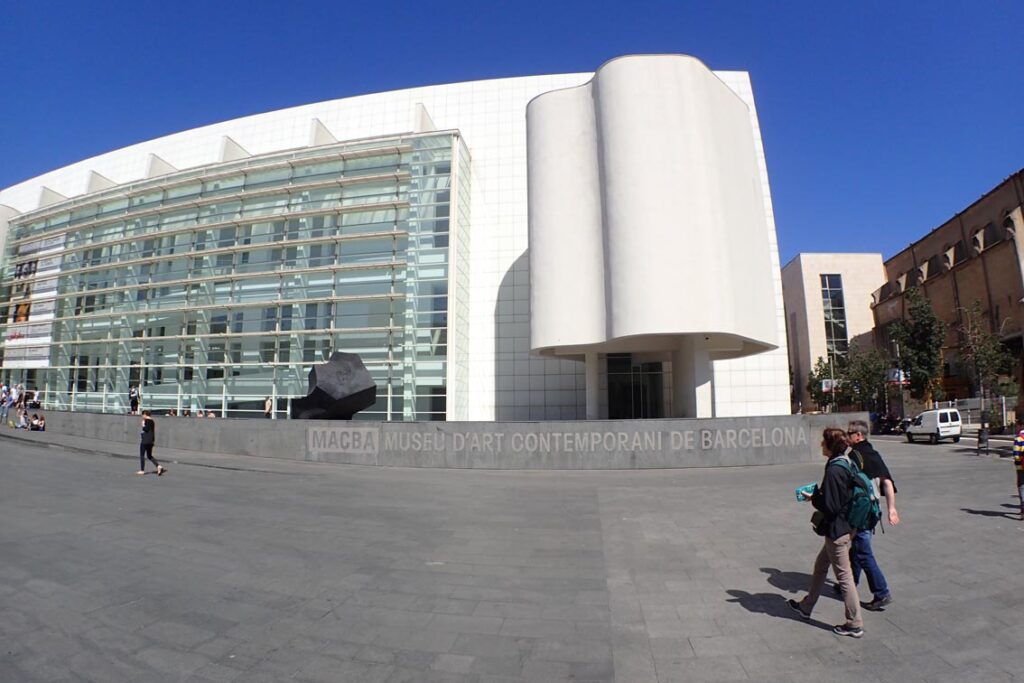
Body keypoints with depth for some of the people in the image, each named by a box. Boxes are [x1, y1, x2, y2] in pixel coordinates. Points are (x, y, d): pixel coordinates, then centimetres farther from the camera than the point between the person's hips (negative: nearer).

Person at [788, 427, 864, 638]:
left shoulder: (833, 471, -25)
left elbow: (830, 506, -25)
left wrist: (813, 497, -9)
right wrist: (819, 491, 9)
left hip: (837, 530, -10)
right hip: (845, 527, 10)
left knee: (844, 576, 5)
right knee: (820, 566, 21)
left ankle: (855, 624, 19)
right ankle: (806, 606, 35)